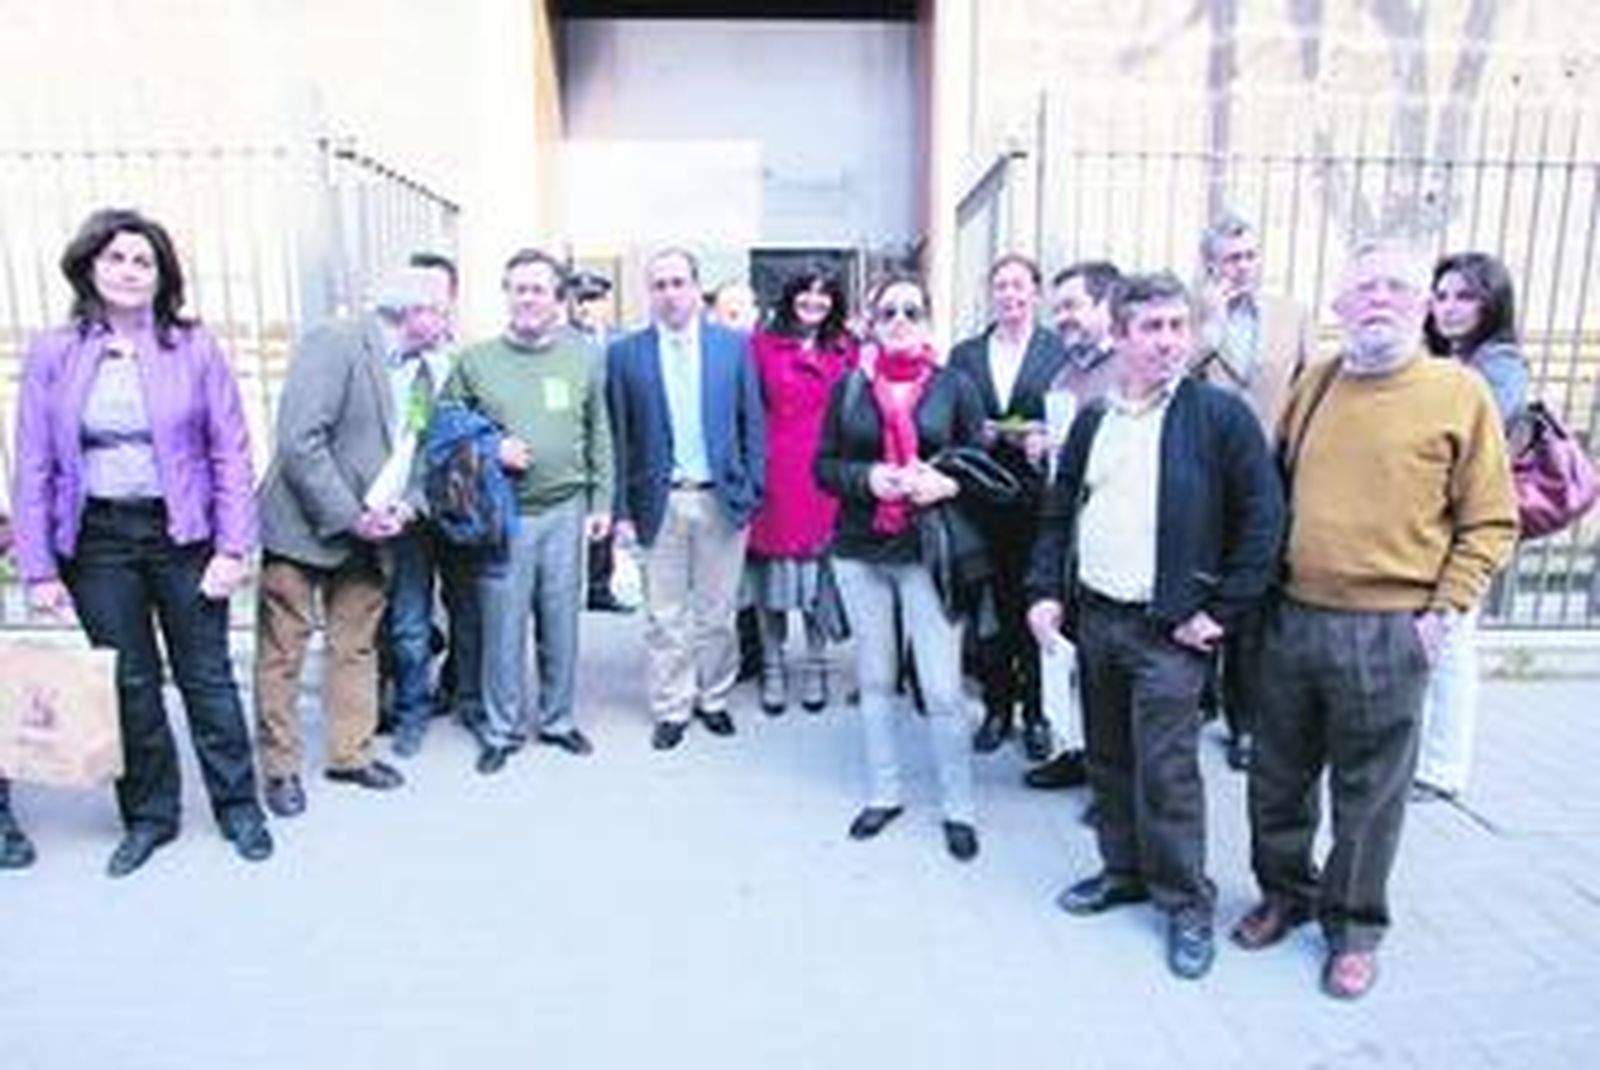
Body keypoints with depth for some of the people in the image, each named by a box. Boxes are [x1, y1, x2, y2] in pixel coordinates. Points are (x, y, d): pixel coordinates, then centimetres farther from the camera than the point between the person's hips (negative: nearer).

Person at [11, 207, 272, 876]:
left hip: (182, 533, -1)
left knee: (206, 676, 6)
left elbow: (231, 452, -3)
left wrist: (233, 547, -9)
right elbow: (34, 467, 3)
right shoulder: (53, 355, 3)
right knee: (129, 683, 10)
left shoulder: (194, 348, -1)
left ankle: (238, 807, 21)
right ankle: (148, 816, 26)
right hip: (97, 541, 2)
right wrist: (38, 567, -2)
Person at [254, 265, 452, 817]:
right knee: (283, 654, 5)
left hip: (367, 534, 7)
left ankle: (351, 755, 27)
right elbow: (299, 442, -22)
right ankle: (281, 769, 19)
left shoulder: (418, 370, 8)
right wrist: (348, 516, -20)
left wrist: (404, 504, -4)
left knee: (357, 649, 13)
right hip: (304, 528, -6)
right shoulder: (335, 343, -15)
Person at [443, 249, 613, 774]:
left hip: (566, 511, 1)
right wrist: (488, 450, -10)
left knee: (561, 622, 10)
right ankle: (501, 730, 19)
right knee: (503, 626, 3)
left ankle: (557, 719, 27)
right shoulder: (475, 360, 2)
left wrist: (602, 501, 5)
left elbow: (600, 434, 9)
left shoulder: (584, 357, 6)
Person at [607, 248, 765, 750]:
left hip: (721, 499, 1)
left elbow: (752, 422, 5)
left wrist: (752, 491, -1)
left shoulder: (734, 345, 4)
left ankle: (712, 698, 28)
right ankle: (672, 708, 22)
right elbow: (618, 437, 1)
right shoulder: (625, 353, 1)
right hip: (659, 502, 0)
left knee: (717, 613, 11)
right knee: (664, 618, 7)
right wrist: (622, 509, -4)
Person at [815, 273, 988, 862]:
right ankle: (883, 793, 29)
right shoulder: (849, 387, 5)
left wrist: (949, 482, -16)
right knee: (874, 680, 14)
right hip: (860, 549, 3)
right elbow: (823, 465, 5)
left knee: (943, 689, -3)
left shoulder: (954, 385, 1)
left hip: (928, 550, -2)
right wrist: (866, 477, -13)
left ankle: (958, 808, 15)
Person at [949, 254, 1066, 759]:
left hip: (1038, 496, -2)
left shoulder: (1060, 350, 2)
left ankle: (1034, 711, 18)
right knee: (992, 605, 8)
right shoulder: (964, 354, 11)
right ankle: (996, 707, 22)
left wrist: (1048, 440, -19)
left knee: (1036, 605, 4)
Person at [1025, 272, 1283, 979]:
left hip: (1169, 628, -5)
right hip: (1093, 617, 5)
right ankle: (1124, 871, 34)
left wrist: (1220, 612, -10)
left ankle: (1186, 903, 18)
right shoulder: (1093, 420, 9)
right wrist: (1047, 591, 4)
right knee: (1108, 761, 16)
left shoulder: (1221, 415, -7)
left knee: (1166, 772, -1)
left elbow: (1262, 518, -8)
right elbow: (1059, 512, 14)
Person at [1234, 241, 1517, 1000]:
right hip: (1292, 618, 4)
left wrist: (1444, 612, -10)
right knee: (1279, 776, 15)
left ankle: (1355, 927, 30)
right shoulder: (1314, 383, 8)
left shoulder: (1460, 393, -4)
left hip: (1386, 634, -4)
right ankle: (1284, 893, 37)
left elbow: (1490, 523, -2)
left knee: (1367, 793, 10)